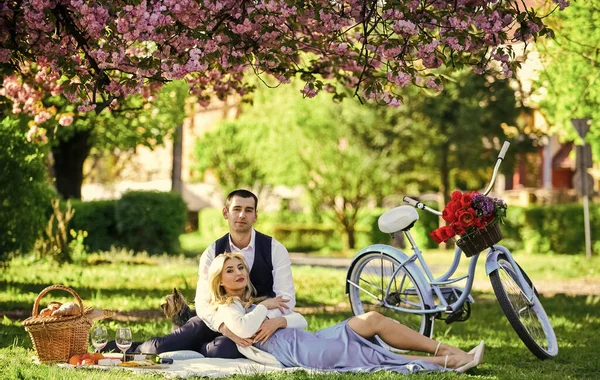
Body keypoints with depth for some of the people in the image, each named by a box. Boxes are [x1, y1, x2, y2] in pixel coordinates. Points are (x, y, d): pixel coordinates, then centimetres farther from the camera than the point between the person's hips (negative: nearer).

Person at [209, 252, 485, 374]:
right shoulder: (227, 309, 2)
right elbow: (244, 329, -22)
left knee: (373, 319, -4)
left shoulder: (253, 304, 28)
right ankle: (447, 359, -14)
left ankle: (447, 352, -6)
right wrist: (265, 307, -6)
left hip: (308, 340, 9)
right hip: (299, 351, -9)